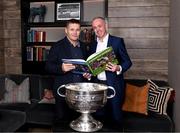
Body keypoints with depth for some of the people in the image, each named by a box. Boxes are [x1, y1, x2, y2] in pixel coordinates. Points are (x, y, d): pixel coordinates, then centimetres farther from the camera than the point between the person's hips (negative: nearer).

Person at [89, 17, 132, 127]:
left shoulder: (117, 41, -2)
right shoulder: (93, 45, 13)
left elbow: (128, 62, -4)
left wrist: (118, 68, -23)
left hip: (114, 85, -4)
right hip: (97, 85, 4)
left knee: (115, 117, 1)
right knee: (99, 116, 9)